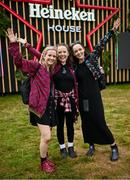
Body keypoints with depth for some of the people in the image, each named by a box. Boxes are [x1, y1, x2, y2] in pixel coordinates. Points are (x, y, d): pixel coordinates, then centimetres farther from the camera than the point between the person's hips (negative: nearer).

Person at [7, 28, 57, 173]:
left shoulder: (52, 71, 12)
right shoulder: (36, 66, -8)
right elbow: (19, 62, -20)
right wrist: (14, 44, -27)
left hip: (51, 106, 7)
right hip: (40, 107, -7)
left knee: (46, 136, 18)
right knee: (46, 137, -6)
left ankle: (45, 158, 40)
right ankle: (43, 162, 19)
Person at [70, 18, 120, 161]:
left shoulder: (92, 58, -4)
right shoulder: (74, 66, 4)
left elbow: (100, 45, -12)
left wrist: (112, 31, -19)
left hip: (94, 96, -3)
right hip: (82, 98, 4)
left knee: (100, 122, -2)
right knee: (86, 122, 12)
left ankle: (114, 147, 15)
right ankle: (91, 146, 31)